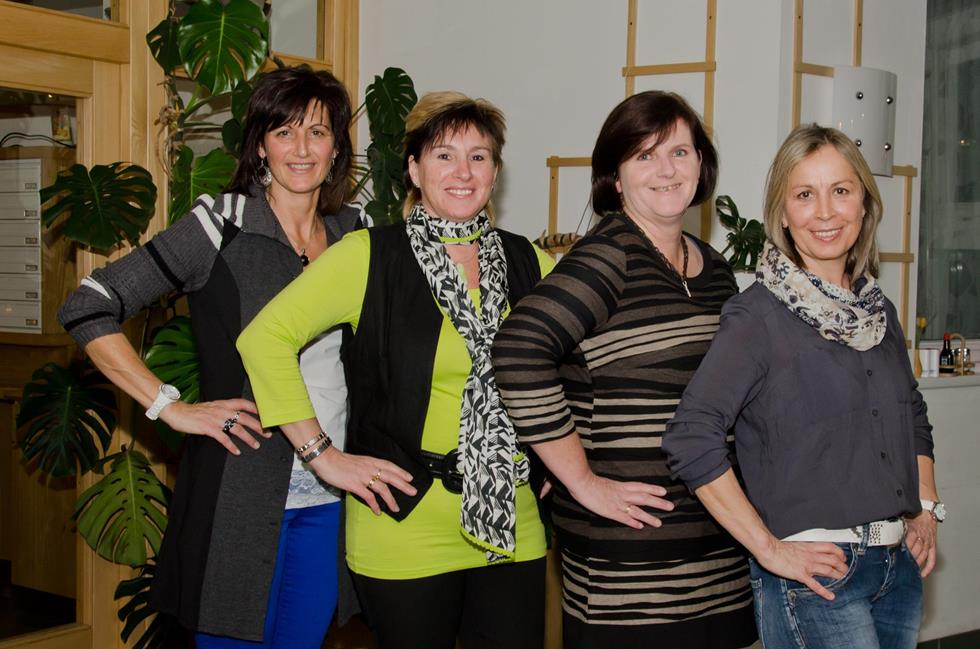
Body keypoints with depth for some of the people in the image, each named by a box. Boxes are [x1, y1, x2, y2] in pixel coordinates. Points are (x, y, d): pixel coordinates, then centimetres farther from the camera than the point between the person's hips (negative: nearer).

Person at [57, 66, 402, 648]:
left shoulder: (354, 232, 7)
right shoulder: (222, 225, -7)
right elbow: (87, 309, -8)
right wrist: (170, 407, -13)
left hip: (329, 497, 5)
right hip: (240, 495, -4)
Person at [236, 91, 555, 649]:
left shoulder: (527, 262, 6)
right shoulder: (370, 256, -6)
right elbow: (265, 338, -9)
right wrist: (324, 456, -11)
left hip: (513, 528, 4)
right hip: (404, 530, -3)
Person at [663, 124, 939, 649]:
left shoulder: (879, 311, 10)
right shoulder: (759, 317, -12)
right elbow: (691, 437, -19)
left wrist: (926, 510, 10)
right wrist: (769, 548, -17)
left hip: (900, 566, 7)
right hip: (817, 573, -7)